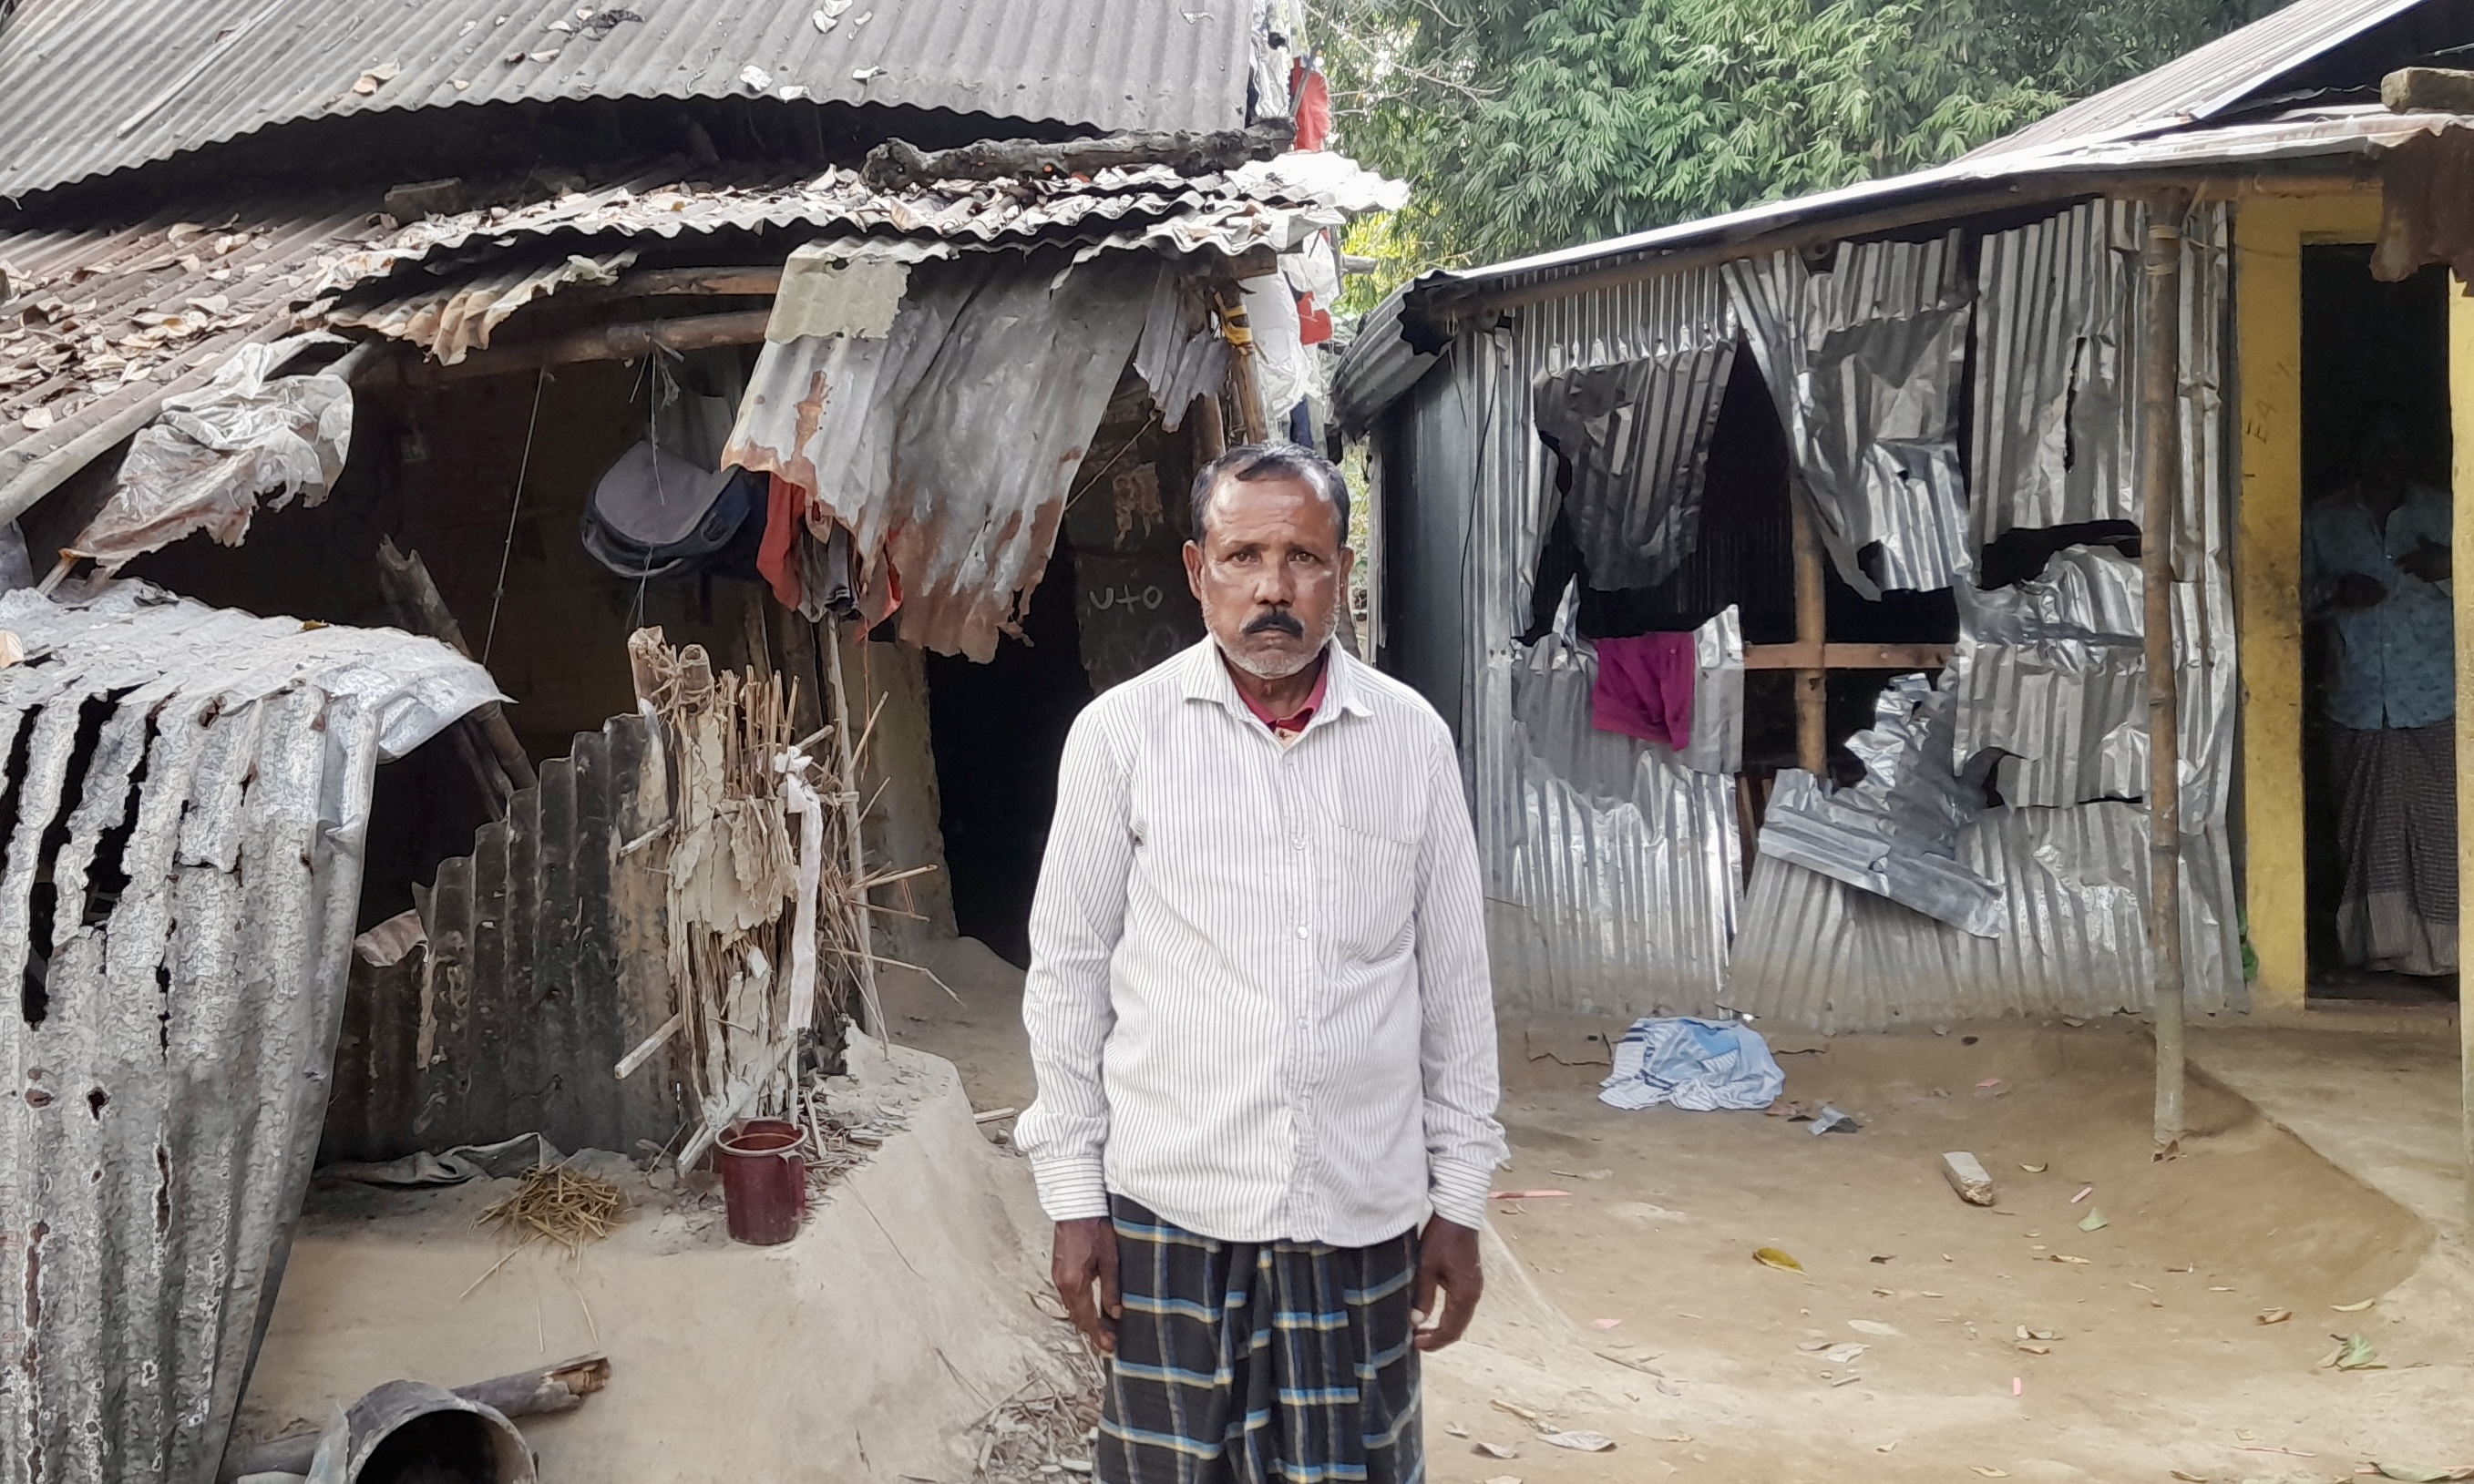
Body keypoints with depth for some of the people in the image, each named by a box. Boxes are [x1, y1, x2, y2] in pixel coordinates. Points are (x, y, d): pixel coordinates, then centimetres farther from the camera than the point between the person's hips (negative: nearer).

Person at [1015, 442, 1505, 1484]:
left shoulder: (1412, 739, 1)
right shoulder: (1120, 733, -4)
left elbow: (1454, 987, 6)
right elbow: (1068, 976, 1)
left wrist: (1460, 1199, 6)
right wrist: (1072, 1197, 1)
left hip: (1363, 1213, 1)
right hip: (1172, 1207, -1)